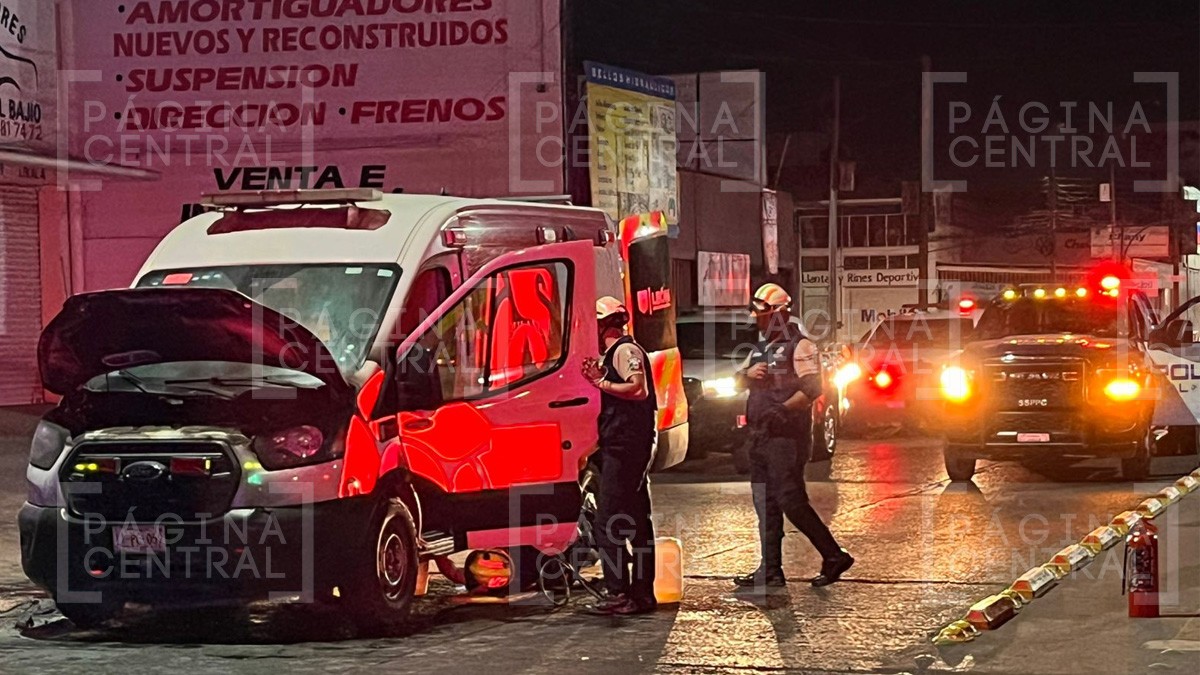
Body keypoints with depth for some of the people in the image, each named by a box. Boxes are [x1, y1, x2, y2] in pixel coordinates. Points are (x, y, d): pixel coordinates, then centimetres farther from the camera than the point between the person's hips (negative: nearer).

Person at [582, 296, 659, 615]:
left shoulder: (625, 350, -10)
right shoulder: (619, 351, 21)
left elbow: (639, 388, -23)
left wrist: (602, 383, -19)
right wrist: (599, 380, 13)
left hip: (623, 445, -11)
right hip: (633, 445, 11)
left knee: (608, 523, -11)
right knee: (637, 521, 11)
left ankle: (618, 593, -14)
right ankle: (642, 592, 15)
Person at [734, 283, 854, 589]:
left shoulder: (800, 346, -8)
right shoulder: (761, 348, 20)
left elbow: (813, 388, -18)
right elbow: (740, 382, 25)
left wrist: (783, 409, -24)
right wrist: (748, 374, 2)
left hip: (787, 436, -9)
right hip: (760, 436, 9)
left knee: (791, 501, -12)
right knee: (765, 505, 8)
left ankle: (834, 557, -3)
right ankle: (770, 570, 12)